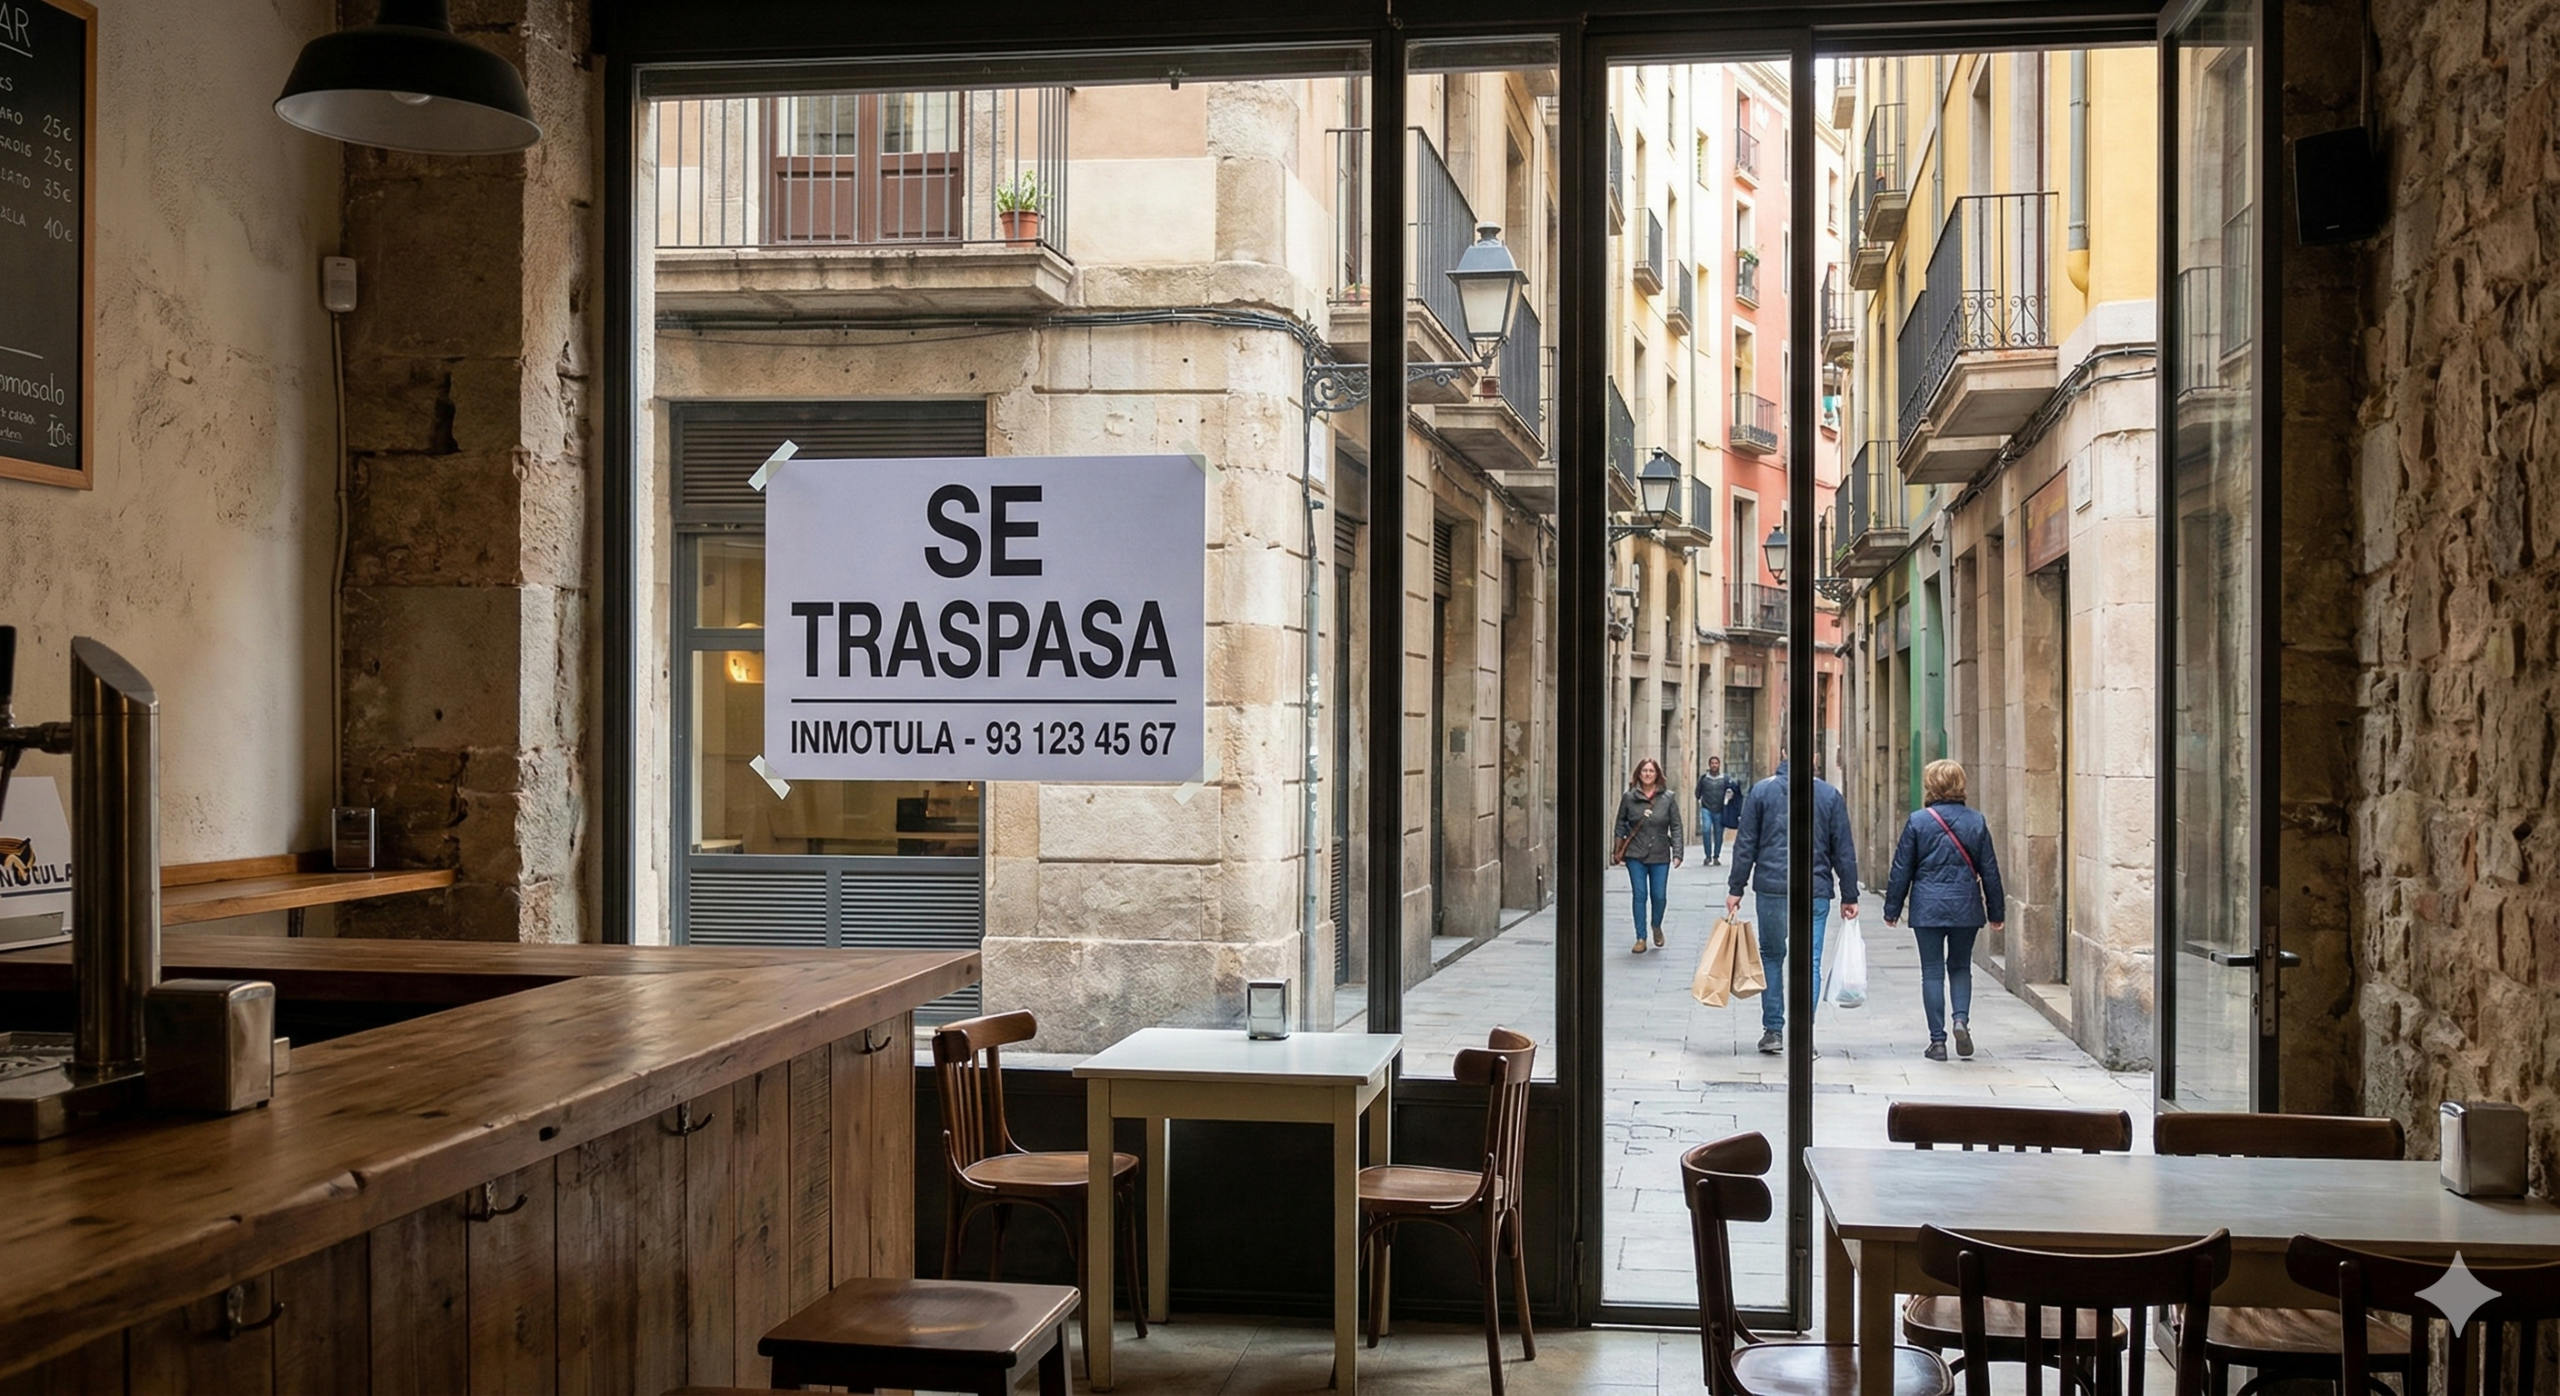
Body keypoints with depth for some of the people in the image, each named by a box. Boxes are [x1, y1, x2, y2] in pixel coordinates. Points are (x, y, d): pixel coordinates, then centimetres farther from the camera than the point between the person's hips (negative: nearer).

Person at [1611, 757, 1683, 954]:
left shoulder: (1668, 798, 0)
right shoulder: (1629, 797, 0)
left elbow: (1676, 827, 1)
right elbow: (1621, 824, 7)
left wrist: (1677, 853, -5)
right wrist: (1618, 850, 2)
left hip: (1660, 856, 0)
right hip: (1635, 856, 0)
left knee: (1659, 895, 3)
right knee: (1640, 895, 0)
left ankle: (1656, 926, 33)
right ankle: (1640, 938, 10)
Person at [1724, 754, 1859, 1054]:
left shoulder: (1761, 791, 1)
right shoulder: (1830, 795, 2)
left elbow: (1745, 844, 1)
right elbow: (1844, 851, 4)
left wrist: (1736, 888, 6)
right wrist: (1849, 896, 11)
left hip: (1771, 888, 1)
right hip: (1816, 892, 0)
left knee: (1771, 956, 15)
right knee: (1810, 962, 2)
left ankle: (1773, 1030, 15)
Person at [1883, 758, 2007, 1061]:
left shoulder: (1918, 821, -5)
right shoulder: (1976, 821, 2)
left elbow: (1902, 869, -1)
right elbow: (1989, 870, 6)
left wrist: (1892, 909, 7)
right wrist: (1996, 911, 15)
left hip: (1927, 908, -2)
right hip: (1966, 907, 2)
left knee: (1932, 972, 4)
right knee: (1960, 967, 17)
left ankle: (1938, 1040, 2)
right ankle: (1962, 1018, -6)